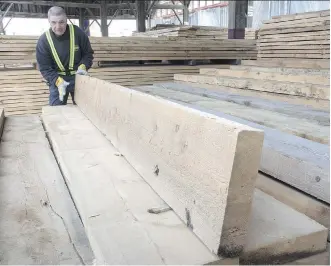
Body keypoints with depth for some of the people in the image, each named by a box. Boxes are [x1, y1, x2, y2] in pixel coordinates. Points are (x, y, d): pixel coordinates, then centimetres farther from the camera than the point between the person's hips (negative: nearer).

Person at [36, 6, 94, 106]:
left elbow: (88, 53, 0)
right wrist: (58, 81, -27)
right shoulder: (43, 41, -12)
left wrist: (83, 66, -19)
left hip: (78, 77, 1)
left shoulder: (77, 33, -12)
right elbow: (44, 68, -11)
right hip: (57, 79, 0)